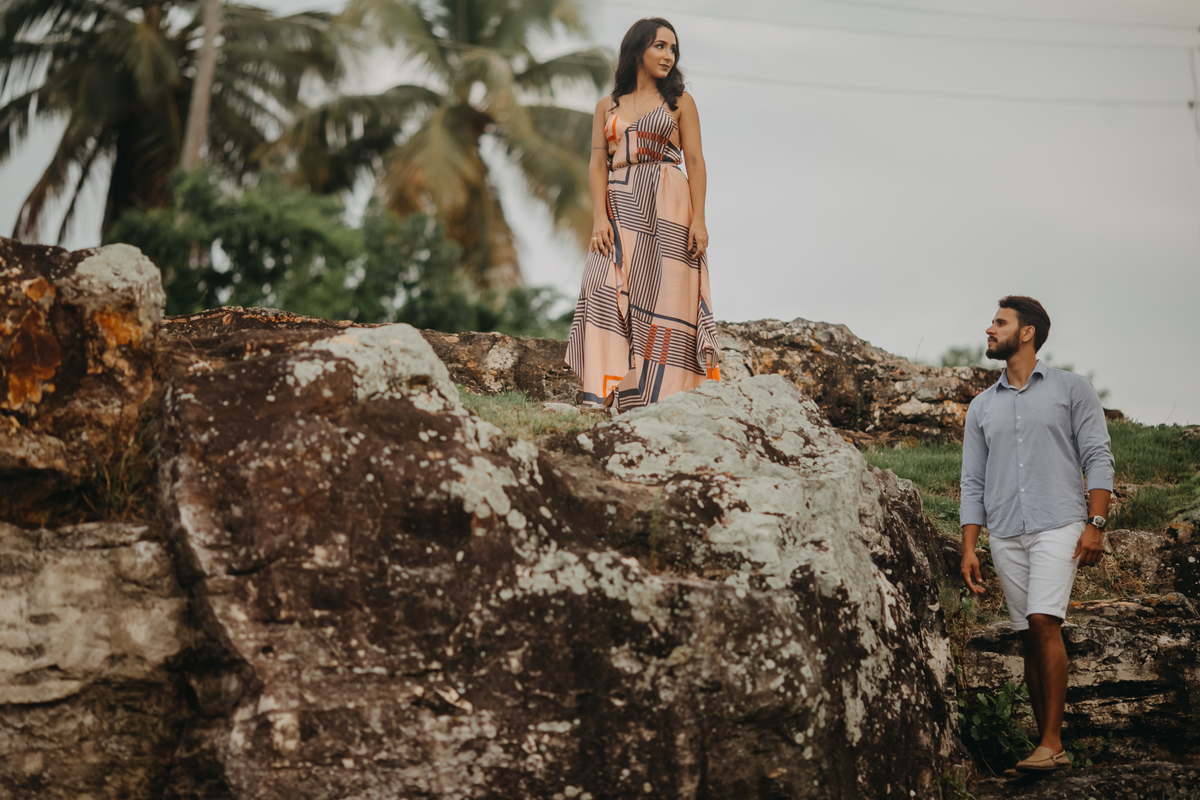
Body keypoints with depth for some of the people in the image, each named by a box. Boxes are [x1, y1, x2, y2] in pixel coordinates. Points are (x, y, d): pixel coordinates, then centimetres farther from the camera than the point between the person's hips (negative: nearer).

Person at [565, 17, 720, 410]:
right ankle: (603, 396, -15)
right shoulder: (607, 106, 16)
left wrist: (698, 220, -7)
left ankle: (657, 395, -6)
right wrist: (600, 218, -6)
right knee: (606, 293, -13)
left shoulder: (680, 102, 10)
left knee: (662, 300, -6)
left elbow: (695, 162, 3)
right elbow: (598, 164, 8)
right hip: (620, 211, 2)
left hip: (667, 210, -2)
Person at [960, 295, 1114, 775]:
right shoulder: (981, 407, 16)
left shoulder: (1071, 390, 6)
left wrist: (1095, 525, -10)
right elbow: (973, 483, 14)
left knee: (1044, 622, -19)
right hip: (1006, 536, 4)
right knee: (1028, 636, 3)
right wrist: (968, 549, 5)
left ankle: (1052, 743, -19)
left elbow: (1098, 459, 1)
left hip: (1058, 526, -4)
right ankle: (1049, 747, 7)